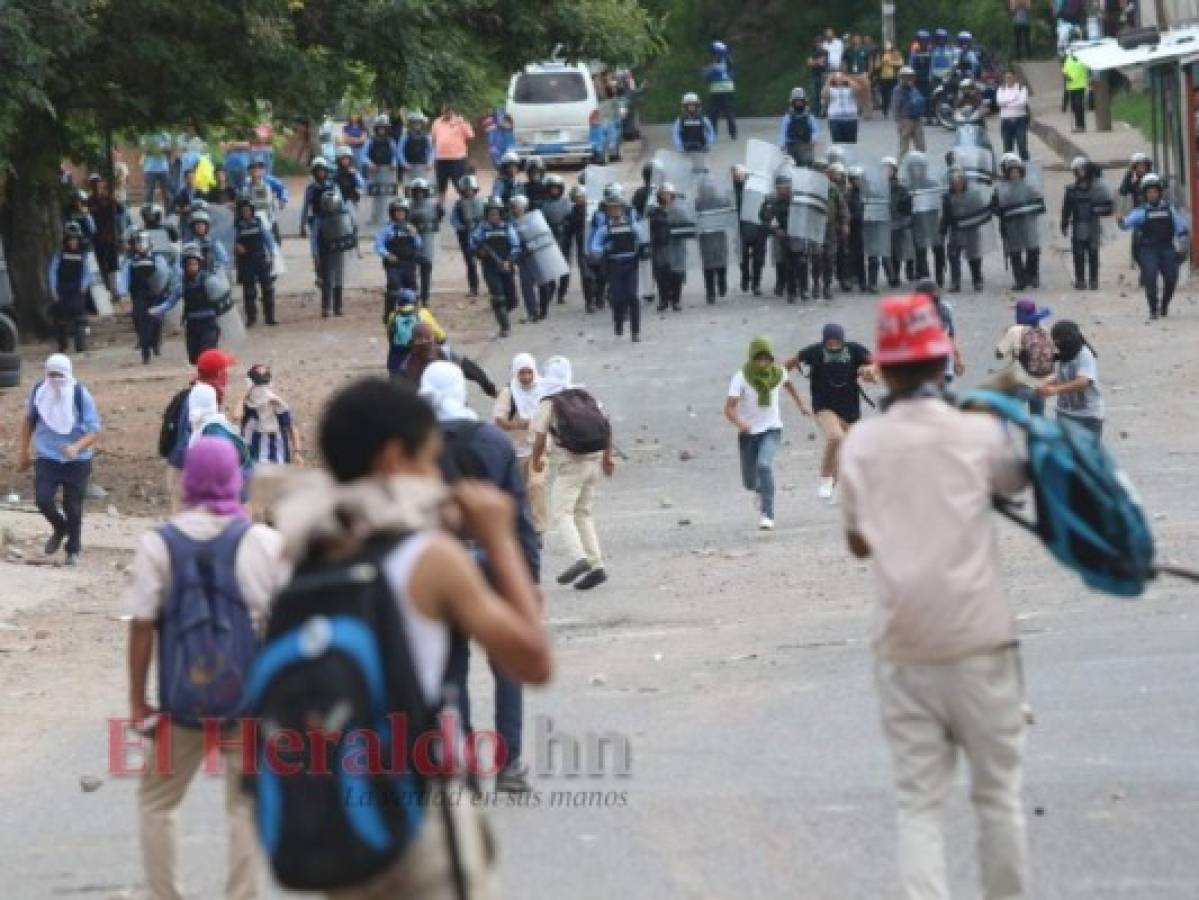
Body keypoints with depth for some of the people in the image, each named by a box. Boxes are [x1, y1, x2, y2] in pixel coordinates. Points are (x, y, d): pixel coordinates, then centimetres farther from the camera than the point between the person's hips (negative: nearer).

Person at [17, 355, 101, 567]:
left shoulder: (81, 396, -13)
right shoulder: (38, 392, -4)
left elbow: (95, 431, -15)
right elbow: (28, 421, 13)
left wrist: (77, 447, -34)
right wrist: (23, 452, 16)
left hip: (77, 461, -2)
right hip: (47, 458, 2)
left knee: (73, 507, 4)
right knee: (43, 499, -15)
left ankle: (74, 550, 26)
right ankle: (59, 528, 18)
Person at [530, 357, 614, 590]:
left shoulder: (548, 403, -5)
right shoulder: (585, 396, 12)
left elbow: (540, 437, -7)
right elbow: (607, 426, 13)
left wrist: (536, 460, 11)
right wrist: (607, 457, 22)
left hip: (570, 462, -6)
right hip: (594, 460, 6)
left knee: (561, 512, -5)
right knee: (584, 513, 14)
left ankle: (579, 558, -26)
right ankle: (596, 565, 6)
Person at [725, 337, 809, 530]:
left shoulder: (778, 372, -8)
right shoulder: (741, 377, -18)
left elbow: (787, 383, 19)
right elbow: (729, 408, -26)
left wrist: (800, 404, 28)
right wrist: (739, 423, -46)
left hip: (771, 430, 0)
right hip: (748, 432, 0)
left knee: (764, 465, -28)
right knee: (749, 482, 13)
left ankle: (767, 515, -29)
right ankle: (760, 490, 52)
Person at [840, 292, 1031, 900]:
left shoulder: (860, 444, 2)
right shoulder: (978, 433, -5)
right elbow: (1020, 480, 18)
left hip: (903, 648, 2)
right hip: (977, 642, -2)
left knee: (919, 803, 3)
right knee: (997, 792, 12)